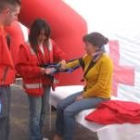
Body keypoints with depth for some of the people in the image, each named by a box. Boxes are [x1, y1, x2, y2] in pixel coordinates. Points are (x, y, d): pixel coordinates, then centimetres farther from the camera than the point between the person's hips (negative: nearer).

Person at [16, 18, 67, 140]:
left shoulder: (50, 43, 1)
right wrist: (40, 70, -25)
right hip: (34, 85, -6)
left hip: (47, 83, 7)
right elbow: (21, 67, -18)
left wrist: (62, 60, -13)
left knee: (44, 112, 19)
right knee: (36, 114, 1)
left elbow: (59, 54, 11)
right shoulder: (25, 47, -15)